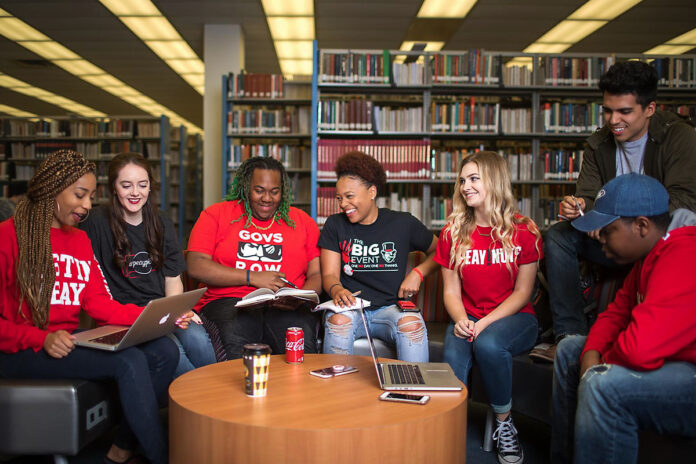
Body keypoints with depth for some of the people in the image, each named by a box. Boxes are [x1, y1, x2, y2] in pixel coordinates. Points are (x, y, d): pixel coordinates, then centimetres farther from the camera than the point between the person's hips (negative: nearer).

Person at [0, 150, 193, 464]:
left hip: (70, 342, 7)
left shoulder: (80, 240, 15)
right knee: (129, 362, -28)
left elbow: (98, 303, 8)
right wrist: (42, 339, -22)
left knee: (165, 351, -15)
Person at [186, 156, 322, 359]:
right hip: (228, 302, -1)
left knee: (303, 342, -32)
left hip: (285, 307, 1)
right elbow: (195, 266, 0)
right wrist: (252, 277, -6)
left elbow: (317, 274, 12)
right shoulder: (216, 214, 12)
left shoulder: (301, 220, 18)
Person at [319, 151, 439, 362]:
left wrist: (418, 273, -1)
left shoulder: (403, 224, 6)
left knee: (412, 323, -33)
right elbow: (330, 274, 2)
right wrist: (337, 290, -23)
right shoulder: (335, 225, 8)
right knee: (338, 320, -35)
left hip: (391, 307, 0)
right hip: (349, 305, 1)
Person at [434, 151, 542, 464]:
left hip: (514, 317, -2)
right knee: (452, 358, -30)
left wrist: (484, 323, -17)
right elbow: (451, 291, 7)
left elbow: (522, 292, -4)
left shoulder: (524, 232, -3)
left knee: (488, 344, -34)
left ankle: (504, 424, -9)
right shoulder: (453, 232, 6)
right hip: (469, 318, 2)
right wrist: (461, 320, -15)